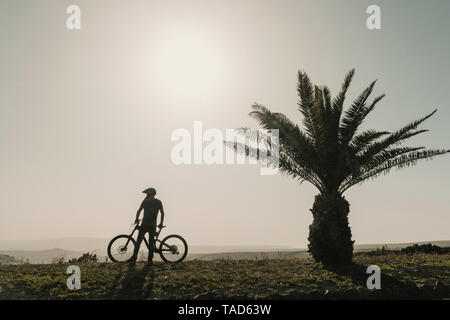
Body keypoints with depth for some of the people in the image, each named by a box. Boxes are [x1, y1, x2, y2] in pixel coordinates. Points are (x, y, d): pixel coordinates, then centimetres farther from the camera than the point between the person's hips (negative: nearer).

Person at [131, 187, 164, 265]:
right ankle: (150, 260, 7)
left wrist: (136, 219, 14)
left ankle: (134, 259, 4)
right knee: (151, 243, 9)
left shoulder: (145, 201, -1)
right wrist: (161, 223, 14)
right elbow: (162, 213, 4)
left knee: (138, 242, 6)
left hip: (144, 225, -2)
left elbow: (139, 211, -2)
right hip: (153, 226, 2)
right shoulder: (159, 202, 5)